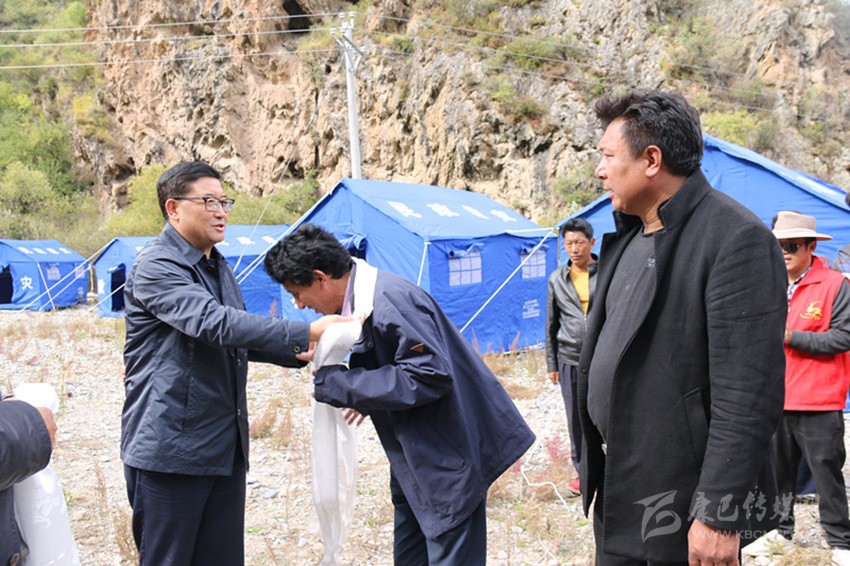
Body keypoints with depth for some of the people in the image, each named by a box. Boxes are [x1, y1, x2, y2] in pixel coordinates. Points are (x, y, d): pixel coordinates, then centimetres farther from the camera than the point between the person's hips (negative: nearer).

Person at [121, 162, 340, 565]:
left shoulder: (218, 267, 17)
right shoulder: (155, 266, -13)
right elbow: (214, 324, -28)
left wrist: (296, 354, 6)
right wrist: (307, 332, -32)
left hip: (225, 448, 8)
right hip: (170, 449, -8)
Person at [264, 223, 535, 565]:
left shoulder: (388, 302, -25)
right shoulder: (362, 297, 5)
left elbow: (430, 374, -28)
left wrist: (338, 384, -21)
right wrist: (363, 398, -2)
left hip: (448, 456, -10)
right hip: (416, 459, 10)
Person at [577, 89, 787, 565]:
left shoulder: (736, 239, -17)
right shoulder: (628, 237, 11)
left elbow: (748, 393, -21)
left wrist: (720, 515, -22)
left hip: (679, 506, -8)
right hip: (618, 490, 8)